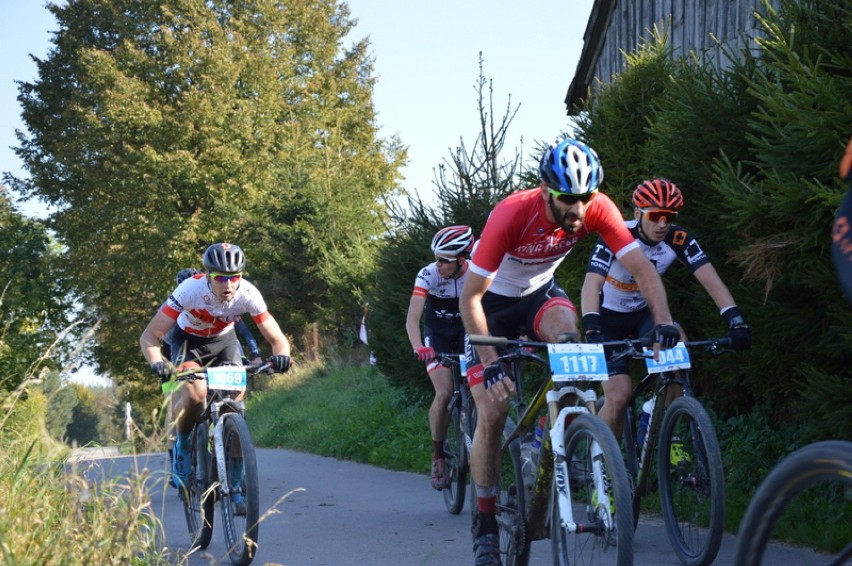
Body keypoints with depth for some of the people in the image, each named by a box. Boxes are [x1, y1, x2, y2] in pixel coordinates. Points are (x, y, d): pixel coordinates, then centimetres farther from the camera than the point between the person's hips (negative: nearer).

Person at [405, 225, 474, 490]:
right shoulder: (428, 275, -24)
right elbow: (412, 318, -32)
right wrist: (419, 347, -50)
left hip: (467, 331, 2)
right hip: (437, 334, -2)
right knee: (444, 393, -18)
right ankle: (437, 456, -4)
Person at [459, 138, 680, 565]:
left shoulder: (597, 209, -25)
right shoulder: (511, 215, -34)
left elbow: (641, 266, -25)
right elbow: (470, 297, -30)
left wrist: (663, 322, -41)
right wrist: (490, 363, -36)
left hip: (539, 293, 3)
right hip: (493, 303, -3)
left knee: (567, 333, -33)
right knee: (492, 412, -11)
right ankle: (485, 523, 4)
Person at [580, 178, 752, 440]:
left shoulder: (679, 239, -18)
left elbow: (710, 279, -24)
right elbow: (592, 284, -39)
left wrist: (736, 321, -39)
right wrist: (592, 331, -55)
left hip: (644, 312, 3)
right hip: (609, 315, -3)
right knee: (619, 395, -17)